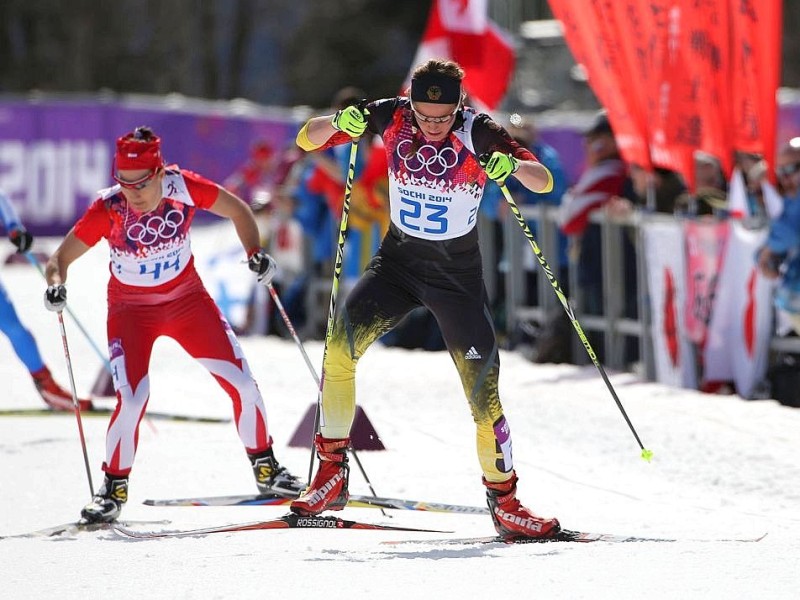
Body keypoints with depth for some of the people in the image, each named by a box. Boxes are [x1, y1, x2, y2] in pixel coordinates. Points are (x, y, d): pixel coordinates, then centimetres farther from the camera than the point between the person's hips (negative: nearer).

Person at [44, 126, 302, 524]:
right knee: (132, 399, -21)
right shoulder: (109, 209, -26)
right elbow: (60, 258, -20)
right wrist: (55, 285, -41)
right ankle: (113, 490, 0)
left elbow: (237, 210, -5)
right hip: (131, 310, -2)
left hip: (187, 300, 2)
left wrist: (255, 252, -18)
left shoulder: (183, 188, -22)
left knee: (242, 383, -2)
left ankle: (265, 468, 21)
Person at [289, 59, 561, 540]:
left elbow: (544, 182, -21)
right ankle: (333, 472, -11)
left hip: (459, 274, -2)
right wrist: (338, 122, -30)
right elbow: (307, 140, -8)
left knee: (483, 388, -9)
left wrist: (514, 165, -44)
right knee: (341, 340, -21)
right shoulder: (392, 118, -10)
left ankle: (504, 500, 9)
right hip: (398, 261, 2)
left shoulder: (478, 132, -16)